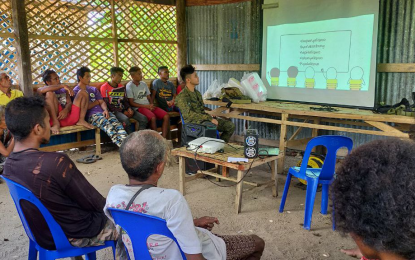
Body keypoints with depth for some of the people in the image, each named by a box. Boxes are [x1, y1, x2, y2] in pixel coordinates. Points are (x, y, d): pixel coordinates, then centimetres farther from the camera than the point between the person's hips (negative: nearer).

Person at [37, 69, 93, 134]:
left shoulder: (64, 90, 26)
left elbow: (69, 103, 10)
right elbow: (42, 90, -14)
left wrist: (66, 110, -15)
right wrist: (63, 85, -20)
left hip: (68, 117, 4)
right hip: (55, 118, -4)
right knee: (49, 93, -22)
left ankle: (81, 120, -13)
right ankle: (56, 123, -30)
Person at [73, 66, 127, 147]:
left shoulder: (93, 89, 28)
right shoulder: (75, 91, 9)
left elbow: (102, 102, 16)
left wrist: (106, 110, -7)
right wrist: (96, 102, 10)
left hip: (103, 112, 5)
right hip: (91, 115, -5)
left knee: (117, 124, -27)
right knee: (108, 125, -36)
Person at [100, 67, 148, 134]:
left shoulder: (122, 87, 16)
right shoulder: (105, 87, -3)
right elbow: (107, 104, -9)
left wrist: (129, 108, -5)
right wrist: (123, 111, -14)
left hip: (123, 109, 6)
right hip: (113, 111, -6)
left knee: (143, 118, -13)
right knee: (125, 119, -38)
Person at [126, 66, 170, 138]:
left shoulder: (143, 84, 18)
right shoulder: (129, 86, -2)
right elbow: (131, 103, -8)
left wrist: (151, 105, -3)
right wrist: (146, 106, -13)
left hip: (149, 106, 7)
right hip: (139, 108, -7)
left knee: (166, 116, -16)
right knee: (153, 117, -35)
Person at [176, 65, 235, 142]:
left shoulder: (197, 92, 19)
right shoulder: (182, 96, -10)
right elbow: (188, 114, -21)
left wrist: (211, 117, 1)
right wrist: (209, 118, -24)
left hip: (203, 118, 9)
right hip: (193, 122, -8)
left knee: (230, 125, -4)